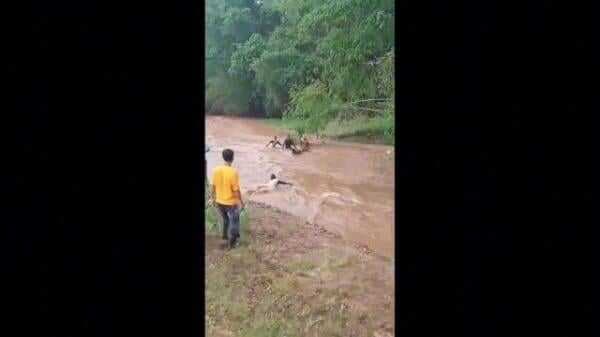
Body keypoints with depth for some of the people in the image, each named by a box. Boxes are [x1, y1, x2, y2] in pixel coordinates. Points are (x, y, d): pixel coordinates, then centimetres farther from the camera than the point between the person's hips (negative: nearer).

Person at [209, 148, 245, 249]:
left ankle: (225, 235, 46)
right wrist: (241, 202, -8)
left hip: (219, 201, 5)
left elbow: (214, 186, 1)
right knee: (234, 222, 16)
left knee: (225, 219, 29)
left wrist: (214, 197, 17)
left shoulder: (216, 170, -9)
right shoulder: (233, 172, -25)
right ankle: (232, 242, 27)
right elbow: (236, 190, -20)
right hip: (231, 202, -5)